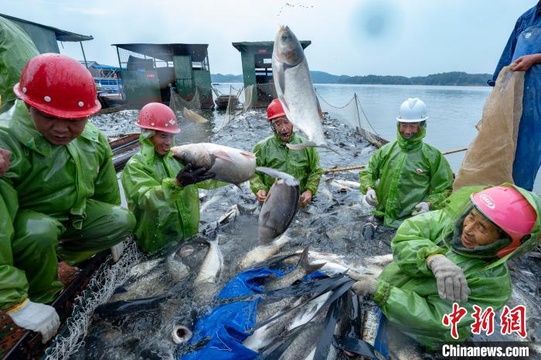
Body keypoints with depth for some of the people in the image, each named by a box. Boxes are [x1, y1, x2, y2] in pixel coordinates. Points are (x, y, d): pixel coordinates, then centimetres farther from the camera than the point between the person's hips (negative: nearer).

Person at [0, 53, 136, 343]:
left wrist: (109, 235, 13)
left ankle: (67, 252, 13)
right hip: (25, 221, -4)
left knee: (124, 221, -14)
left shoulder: (94, 140, -13)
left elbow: (108, 194, 1)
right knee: (40, 232, -35)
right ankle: (42, 297, -4)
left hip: (75, 213, 5)